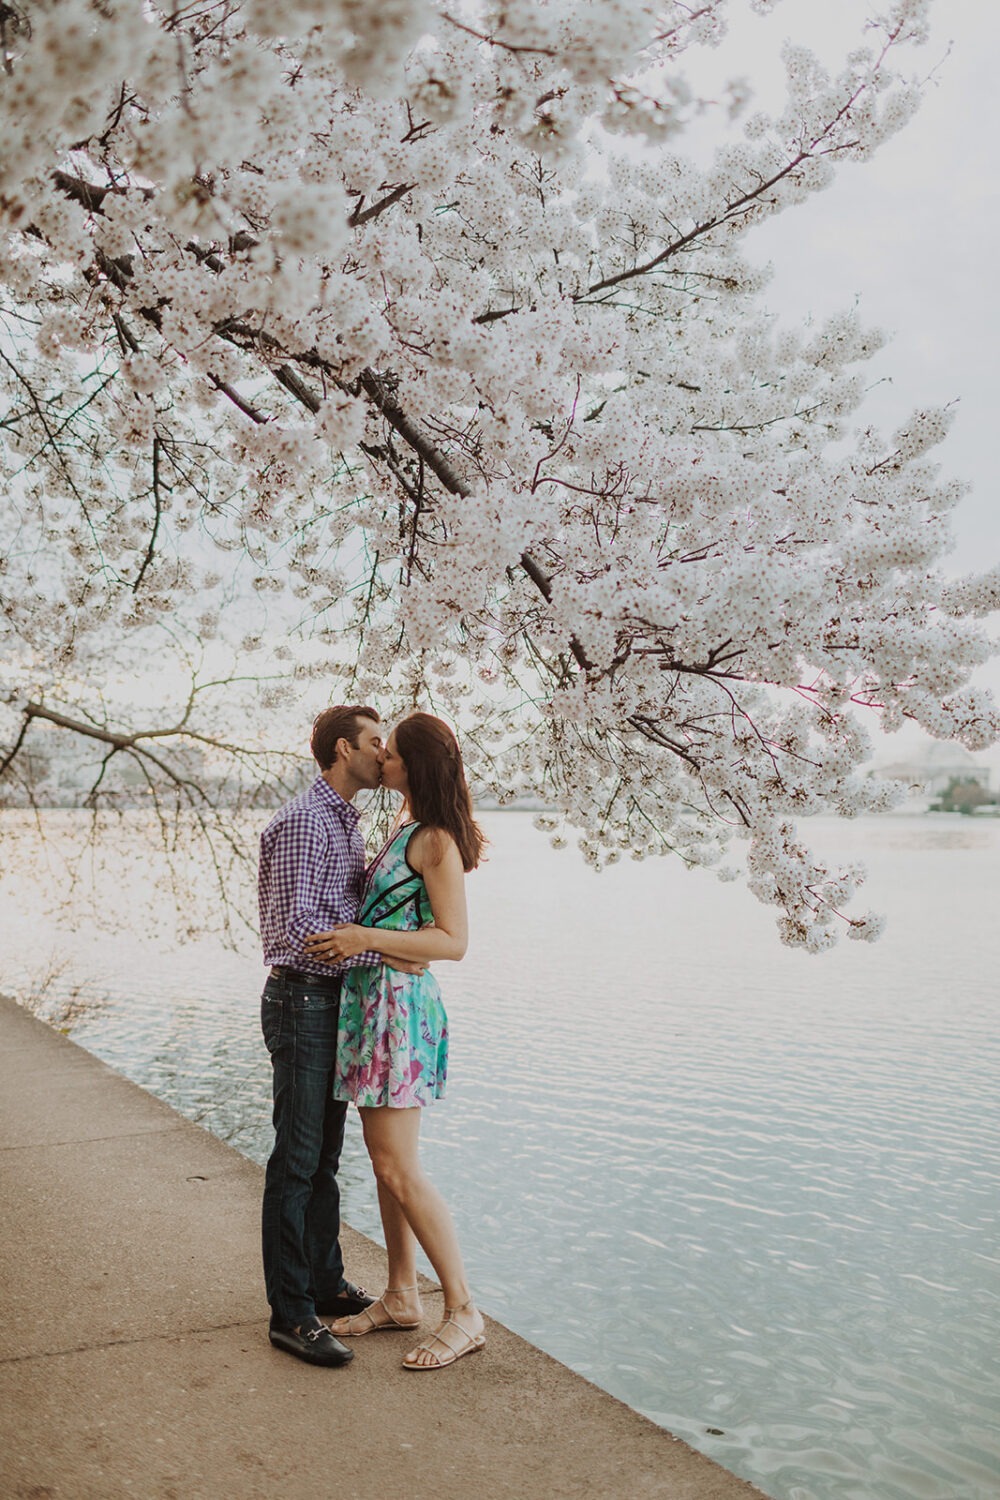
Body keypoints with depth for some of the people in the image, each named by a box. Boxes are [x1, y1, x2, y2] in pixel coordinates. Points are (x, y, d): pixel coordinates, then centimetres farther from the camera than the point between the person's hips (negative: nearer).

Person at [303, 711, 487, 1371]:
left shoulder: (437, 840, -15)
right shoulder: (408, 829, 13)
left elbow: (454, 940, -19)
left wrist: (367, 939, -23)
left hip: (399, 1002, -10)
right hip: (374, 1000, 10)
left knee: (399, 1169, -6)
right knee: (386, 1161, 14)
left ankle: (464, 1312, 5)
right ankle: (402, 1297, 26)